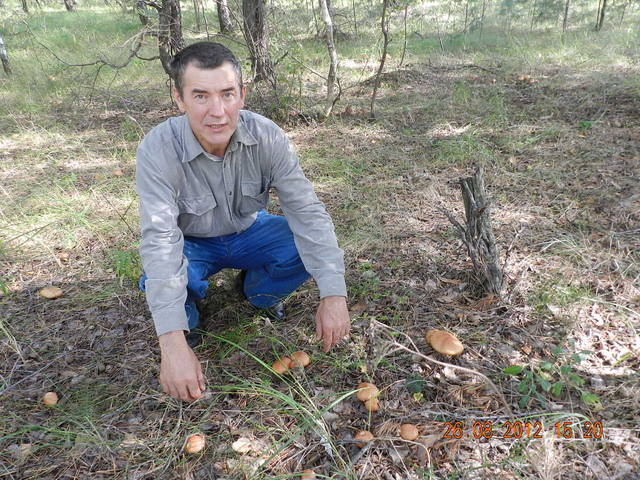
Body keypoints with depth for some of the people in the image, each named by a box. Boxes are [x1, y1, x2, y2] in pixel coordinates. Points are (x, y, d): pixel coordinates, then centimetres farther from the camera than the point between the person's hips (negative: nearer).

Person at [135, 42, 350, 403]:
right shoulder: (158, 150, -30)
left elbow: (307, 211, -26)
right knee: (158, 280, -34)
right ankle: (186, 319, 4)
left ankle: (256, 291, 8)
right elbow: (160, 240, -37)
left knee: (312, 246, -23)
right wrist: (173, 344, -45)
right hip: (192, 243, -2)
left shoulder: (266, 136, -24)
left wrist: (334, 295, -34)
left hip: (249, 232, 3)